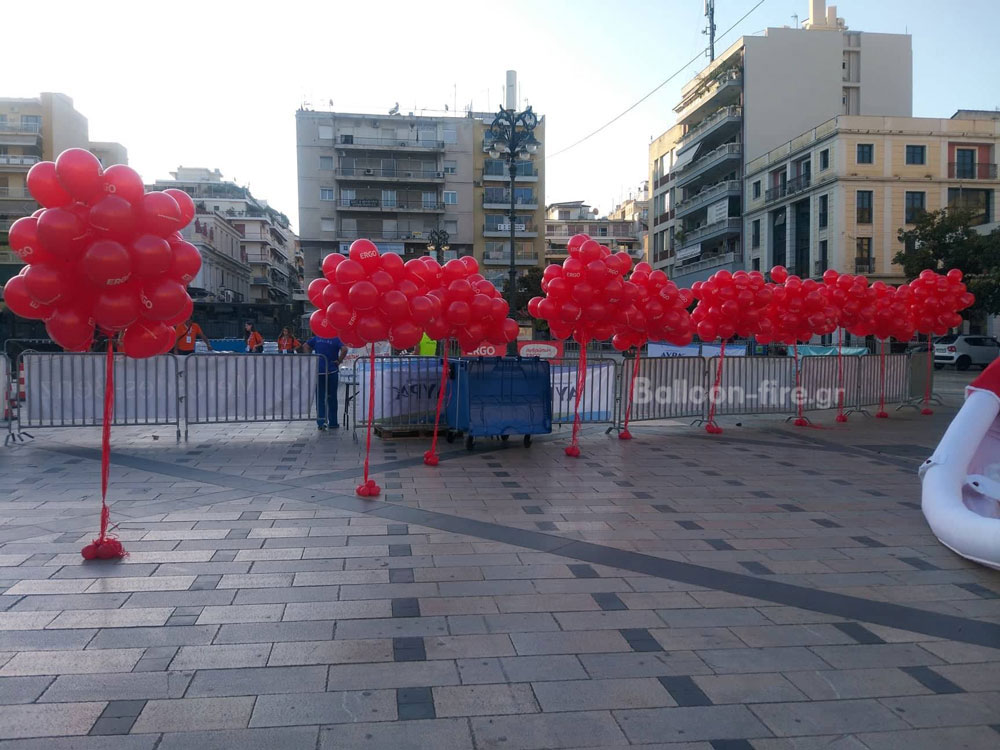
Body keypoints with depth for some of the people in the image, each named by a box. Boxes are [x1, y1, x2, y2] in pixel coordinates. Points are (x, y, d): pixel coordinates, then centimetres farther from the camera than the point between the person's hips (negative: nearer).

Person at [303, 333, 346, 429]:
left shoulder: (317, 338, 7)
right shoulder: (336, 339, -6)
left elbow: (305, 346, 11)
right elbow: (344, 349, -21)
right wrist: (339, 361, -9)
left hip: (318, 371, 2)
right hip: (332, 371, -2)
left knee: (320, 397, 6)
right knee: (332, 398, 9)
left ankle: (321, 422, 0)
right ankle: (333, 422, 14)